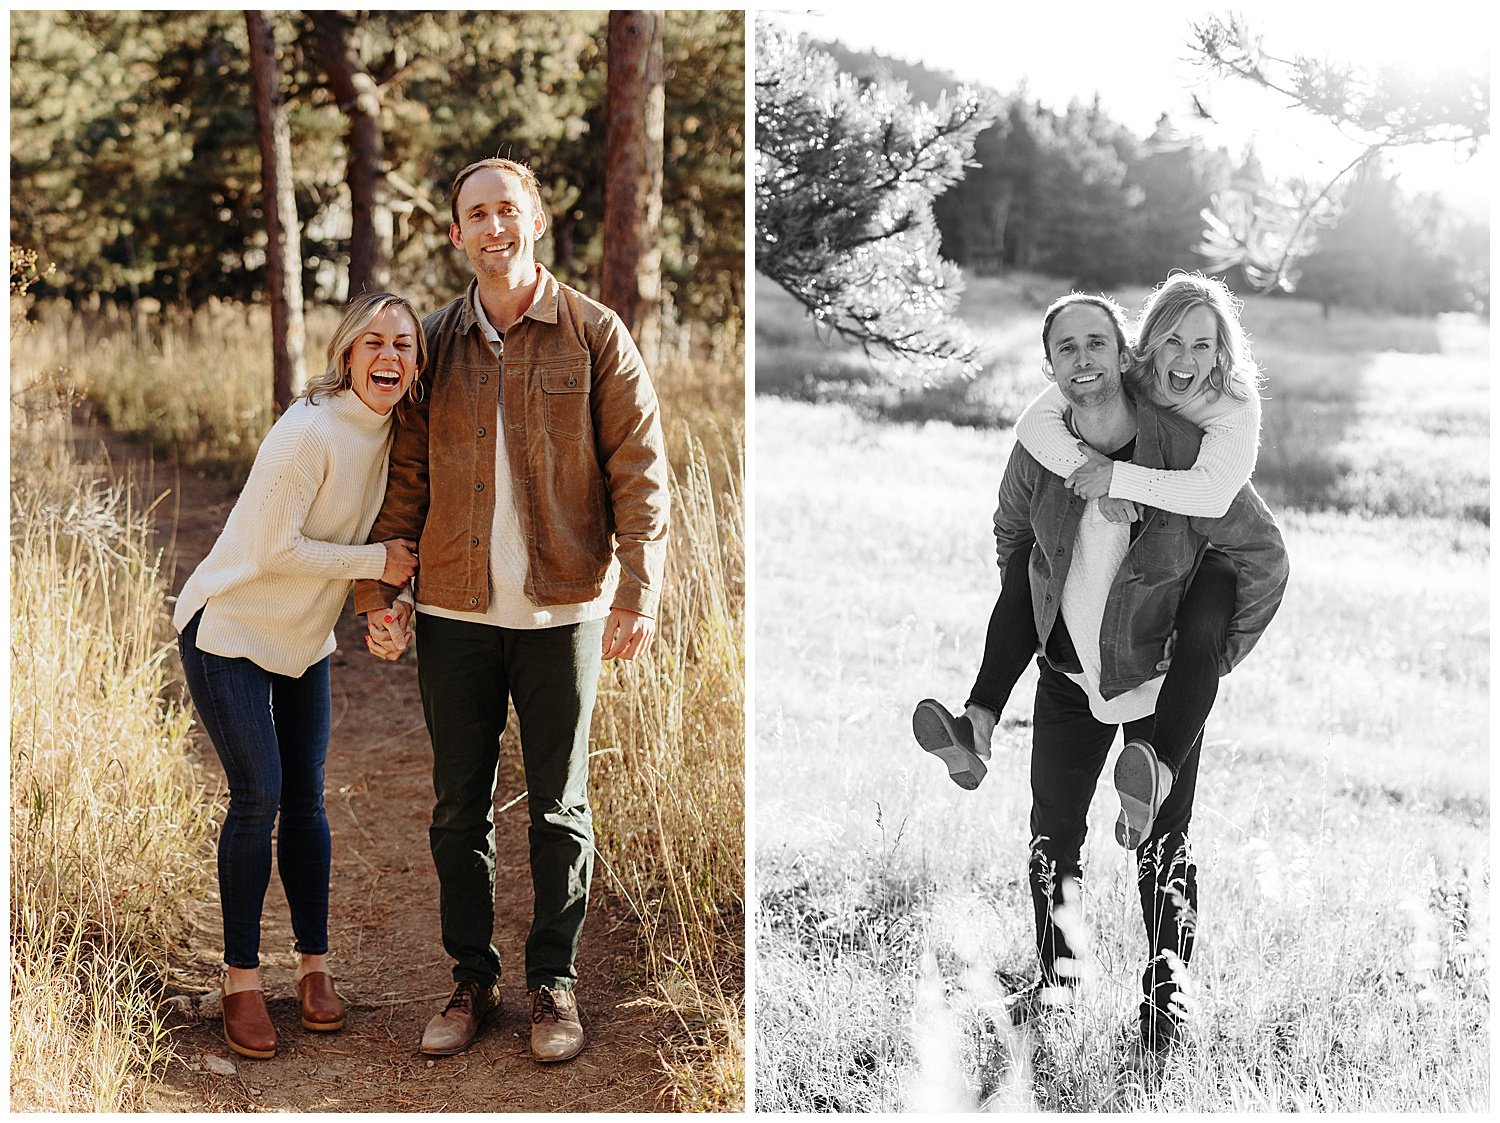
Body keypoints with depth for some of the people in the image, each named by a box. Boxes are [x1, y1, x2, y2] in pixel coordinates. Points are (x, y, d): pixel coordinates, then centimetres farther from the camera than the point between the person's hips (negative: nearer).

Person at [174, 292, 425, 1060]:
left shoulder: (393, 434, 0)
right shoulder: (310, 432, -25)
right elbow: (274, 549, -24)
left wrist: (389, 593, -2)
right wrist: (377, 561, -20)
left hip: (304, 640, 7)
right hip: (230, 630, -7)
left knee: (305, 799, 7)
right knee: (259, 795, -9)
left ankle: (314, 966, 17)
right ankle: (241, 980, 3)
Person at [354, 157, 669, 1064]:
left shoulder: (595, 335, -2)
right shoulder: (435, 344, 7)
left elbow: (640, 470, -5)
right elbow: (404, 476, 9)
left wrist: (639, 591, -14)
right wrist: (377, 589, 2)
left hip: (563, 613, -3)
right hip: (455, 614, 3)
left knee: (560, 808, 7)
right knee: (459, 808, 9)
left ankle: (555, 981, 21)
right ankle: (472, 979, 23)